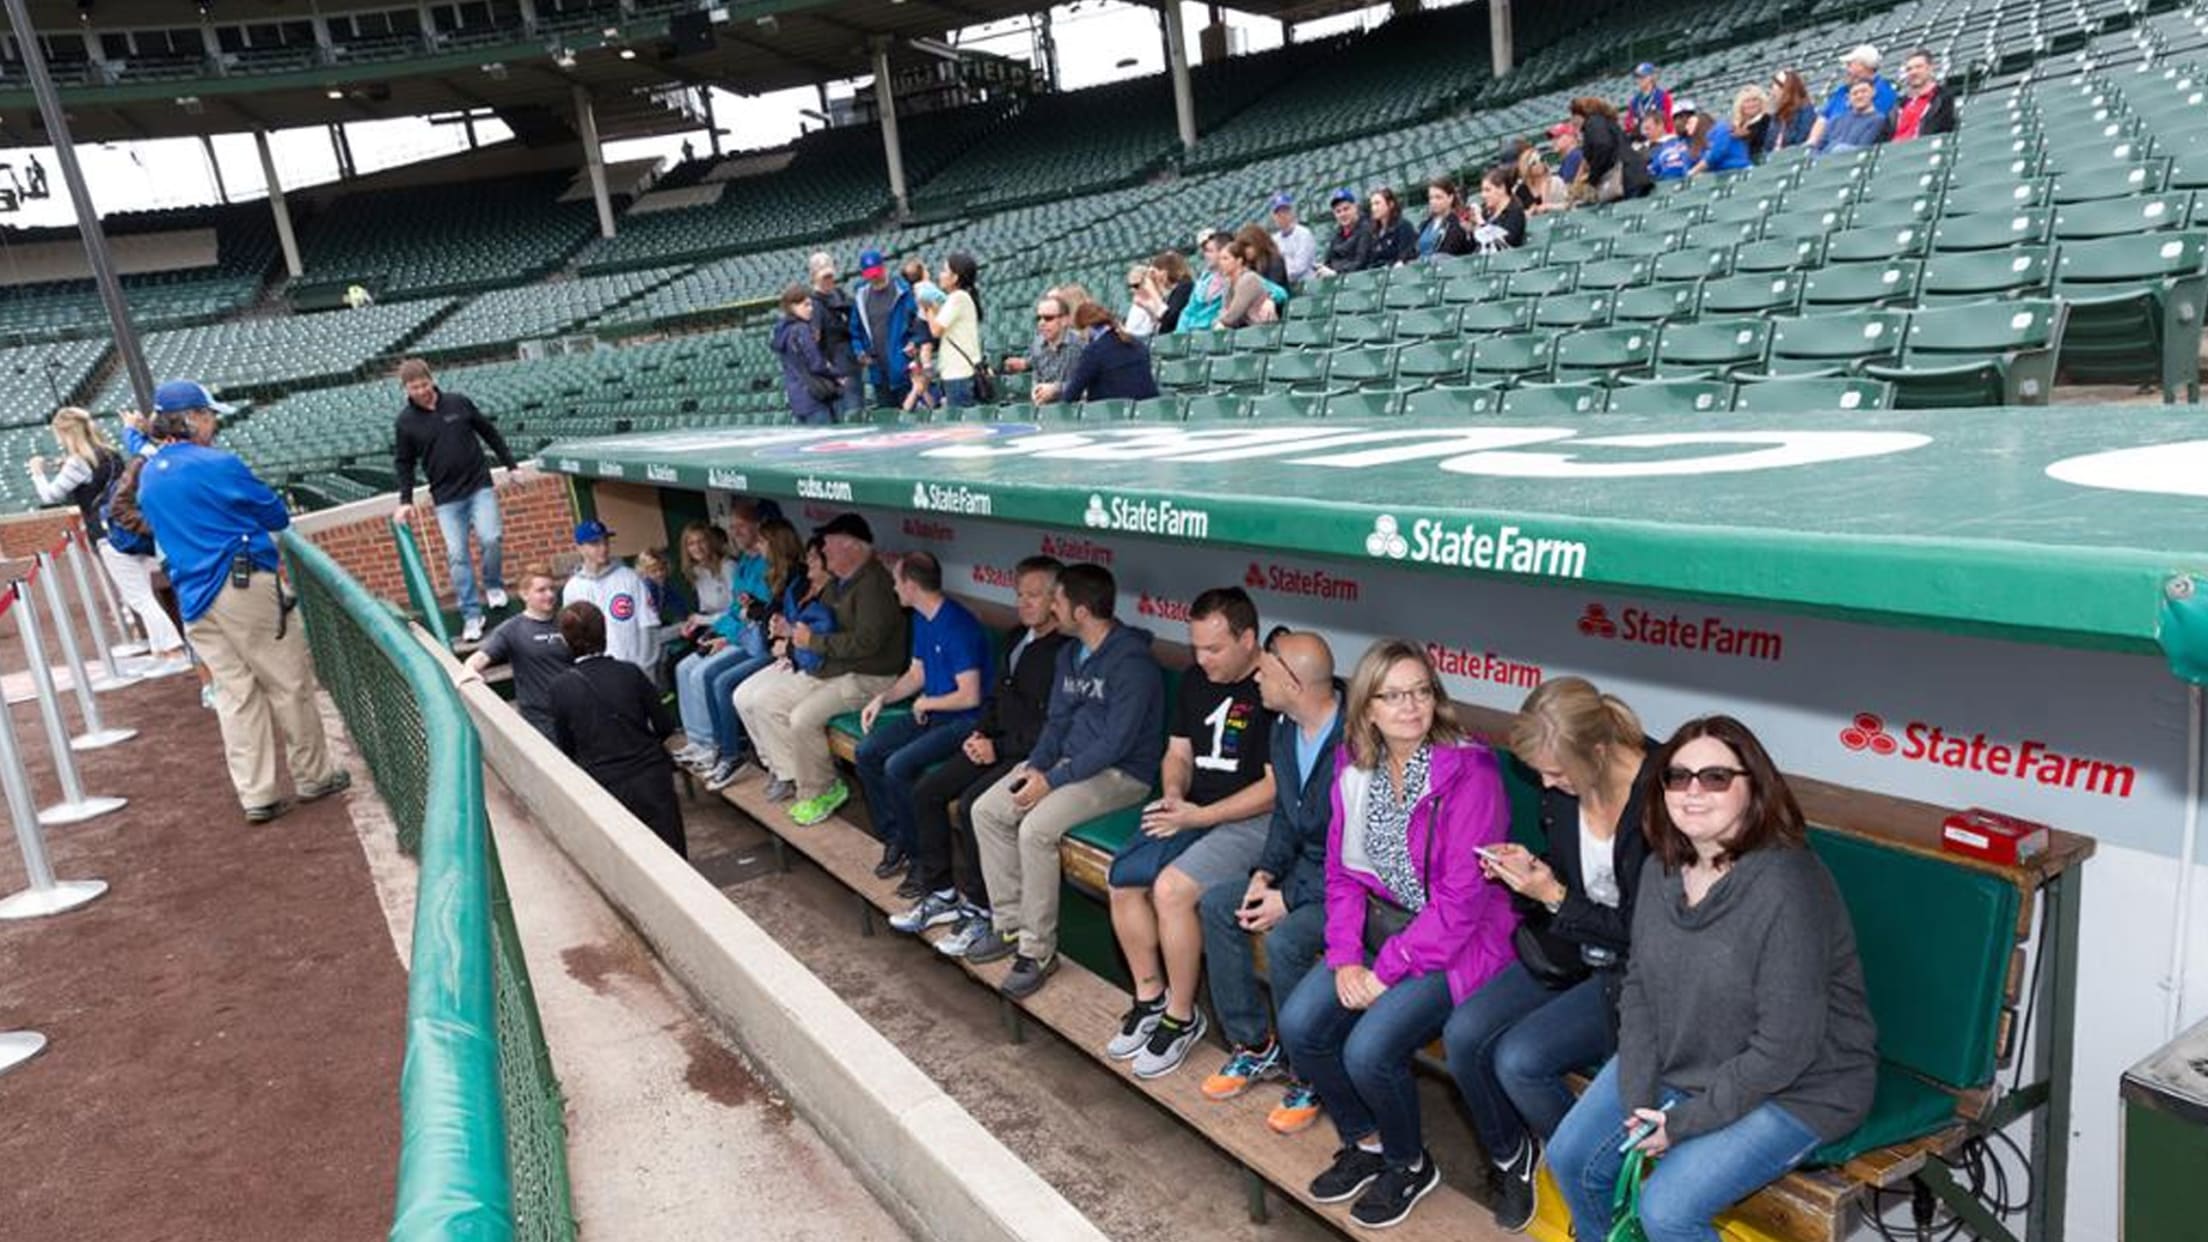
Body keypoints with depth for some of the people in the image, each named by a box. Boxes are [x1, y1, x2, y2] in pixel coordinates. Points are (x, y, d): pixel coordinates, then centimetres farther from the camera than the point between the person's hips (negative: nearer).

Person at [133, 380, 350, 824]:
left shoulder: (147, 478, 13)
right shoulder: (218, 465, -10)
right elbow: (278, 516, -1)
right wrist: (245, 509, 20)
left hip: (193, 600, 7)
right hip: (243, 586, -7)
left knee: (235, 694, 8)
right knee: (289, 683, 5)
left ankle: (255, 795, 8)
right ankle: (312, 775, 13)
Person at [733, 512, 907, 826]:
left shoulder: (874, 585, -19)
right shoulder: (838, 581, 13)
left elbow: (866, 642, -27)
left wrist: (813, 641, -19)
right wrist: (792, 630, 7)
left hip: (864, 677, -10)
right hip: (824, 667, 10)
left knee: (802, 718, -29)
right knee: (751, 698, 1)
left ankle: (820, 791, -5)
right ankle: (788, 773, 9)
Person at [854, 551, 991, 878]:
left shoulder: (958, 626, -23)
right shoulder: (921, 619, 8)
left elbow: (970, 696, -25)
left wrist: (925, 703, -10)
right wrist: (882, 698, 3)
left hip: (965, 720, -9)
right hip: (930, 712, 10)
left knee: (898, 766, -24)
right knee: (867, 752, -3)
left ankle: (922, 854, -7)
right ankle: (894, 838, 8)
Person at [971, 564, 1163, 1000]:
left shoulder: (1132, 661, -20)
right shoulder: (1070, 654, 9)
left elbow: (1116, 743, -23)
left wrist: (1052, 780, -22)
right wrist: (1035, 765, -4)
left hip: (1120, 773, -9)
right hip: (1070, 760, 9)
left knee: (1036, 829, -29)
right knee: (986, 810, -6)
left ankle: (1038, 950, -15)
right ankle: (1011, 924, 3)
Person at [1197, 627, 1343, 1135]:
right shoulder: (1284, 729, 2)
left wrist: (1291, 898, -22)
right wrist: (1267, 871, -3)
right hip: (1304, 866, 9)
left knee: (1285, 939, -29)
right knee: (1217, 903, -2)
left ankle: (1311, 1076, -4)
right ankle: (1255, 1045, 11)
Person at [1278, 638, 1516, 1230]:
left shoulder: (1468, 772, -19)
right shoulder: (1354, 765, 0)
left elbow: (1461, 899, -20)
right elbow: (1342, 870, 5)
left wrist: (1387, 971, -18)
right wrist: (1345, 957, -8)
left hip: (1456, 939, -6)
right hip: (1380, 924, 6)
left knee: (1369, 1049, -22)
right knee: (1299, 1023, -11)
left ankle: (1409, 1164, 11)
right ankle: (1364, 1142, 16)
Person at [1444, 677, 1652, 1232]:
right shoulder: (1562, 791, -3)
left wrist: (1554, 896, -20)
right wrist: (1524, 870, -7)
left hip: (1634, 972, -7)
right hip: (1569, 951, 7)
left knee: (1519, 1059, -22)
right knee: (1463, 1034, -10)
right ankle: (1509, 1156, 18)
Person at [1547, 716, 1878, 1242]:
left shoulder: (1785, 887, -28)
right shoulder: (1661, 868, -4)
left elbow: (1785, 1048, -25)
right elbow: (1638, 985, 2)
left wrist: (1686, 1122, -17)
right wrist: (1638, 1100, -9)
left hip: (1791, 1089, -7)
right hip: (1676, 1062, 7)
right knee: (1571, 1159, 2)